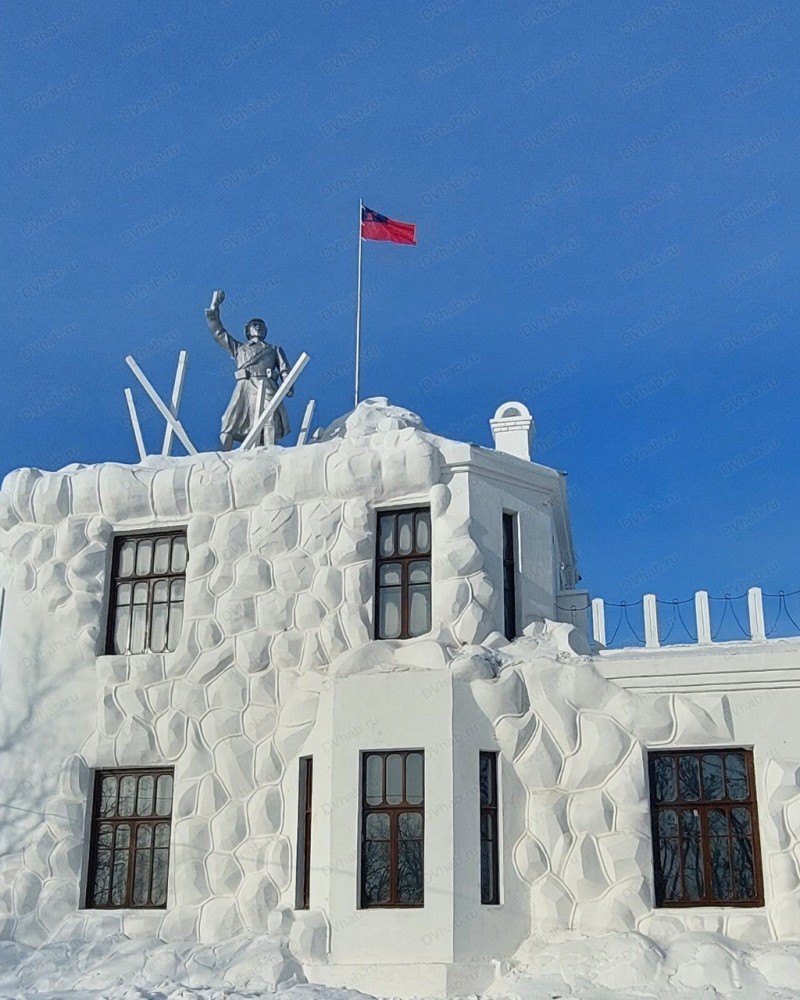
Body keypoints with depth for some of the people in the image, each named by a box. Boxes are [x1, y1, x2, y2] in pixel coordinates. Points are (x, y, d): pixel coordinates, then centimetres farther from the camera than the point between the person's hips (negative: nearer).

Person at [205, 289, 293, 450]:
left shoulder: (274, 349, 30)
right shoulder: (238, 348, 32)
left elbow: (284, 369, 15)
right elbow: (218, 332, 30)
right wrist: (214, 307, 27)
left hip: (267, 387, -1)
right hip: (244, 387, 1)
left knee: (270, 424, -21)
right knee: (230, 424, -15)